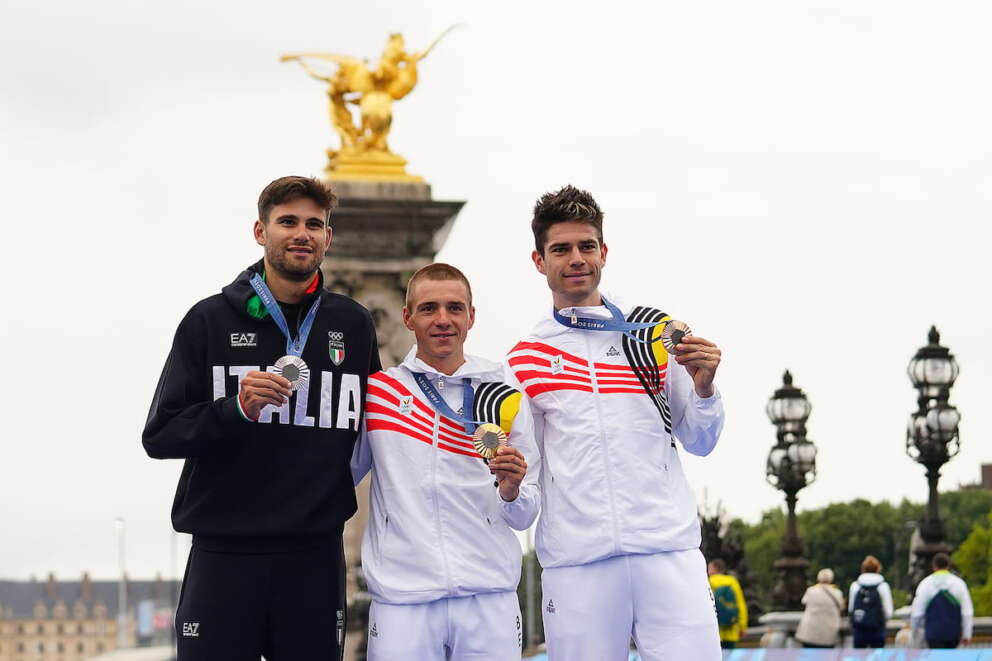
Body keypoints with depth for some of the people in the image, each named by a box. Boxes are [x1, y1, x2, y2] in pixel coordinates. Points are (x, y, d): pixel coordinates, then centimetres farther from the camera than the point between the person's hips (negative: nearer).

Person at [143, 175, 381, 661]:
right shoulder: (210, 320, 3)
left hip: (316, 556, 2)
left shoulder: (353, 325, 10)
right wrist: (236, 409, -17)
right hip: (224, 553, -2)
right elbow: (160, 435, -1)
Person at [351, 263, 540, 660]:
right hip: (401, 599, -1)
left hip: (489, 598, 1)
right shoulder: (377, 391, 7)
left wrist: (511, 490, -12)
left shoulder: (506, 399, 8)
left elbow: (524, 517, 9)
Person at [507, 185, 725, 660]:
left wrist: (703, 387, -6)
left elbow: (699, 443, 12)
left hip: (668, 547, 0)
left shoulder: (655, 332, 10)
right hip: (575, 561, 0)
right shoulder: (526, 358, 10)